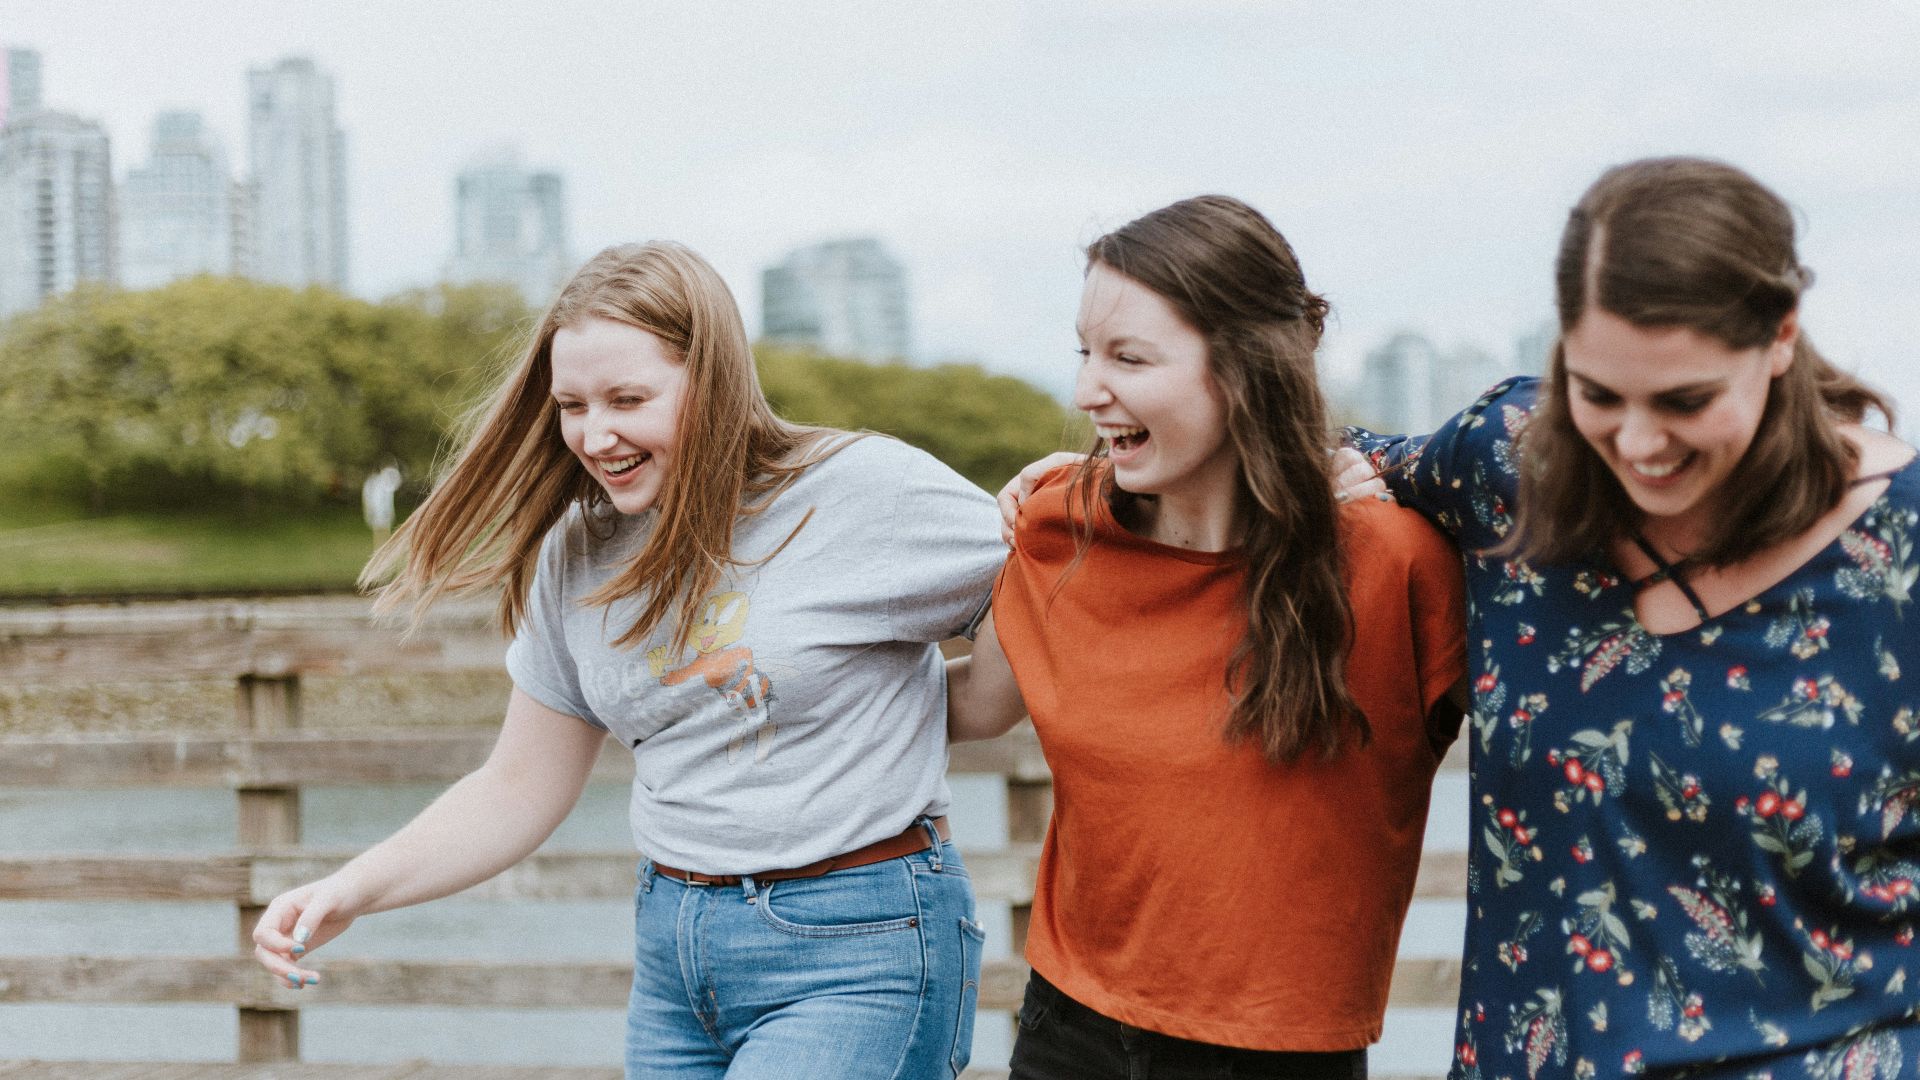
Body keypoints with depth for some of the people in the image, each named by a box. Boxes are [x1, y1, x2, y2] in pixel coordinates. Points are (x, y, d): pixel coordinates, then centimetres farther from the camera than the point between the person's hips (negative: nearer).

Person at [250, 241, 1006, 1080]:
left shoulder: (867, 491, -11)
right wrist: (350, 893, 0)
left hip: (856, 954, -6)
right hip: (672, 954, 6)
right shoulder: (577, 555, 6)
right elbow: (517, 794, 11)